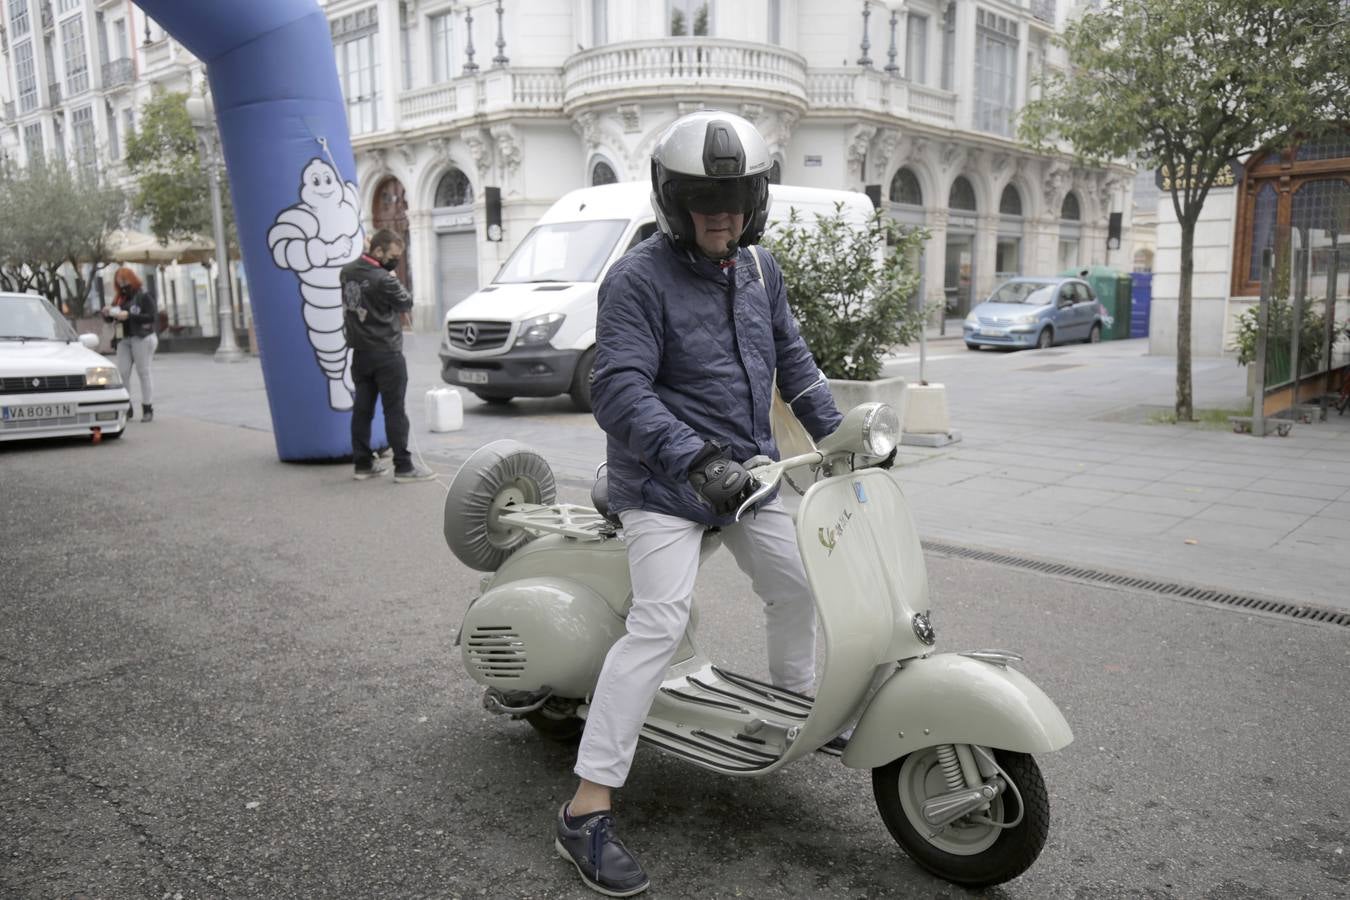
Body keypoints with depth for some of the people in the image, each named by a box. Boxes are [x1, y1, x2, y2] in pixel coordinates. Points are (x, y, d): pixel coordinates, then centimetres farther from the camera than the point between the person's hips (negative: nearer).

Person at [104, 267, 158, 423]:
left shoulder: (144, 295, -3)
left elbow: (152, 317, -14)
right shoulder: (120, 298, 15)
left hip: (142, 338, -6)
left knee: (144, 372, -2)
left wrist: (129, 315, -19)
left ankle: (148, 409, 1)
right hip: (124, 339, 6)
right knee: (122, 373, -1)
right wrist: (107, 313, -4)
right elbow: (111, 319, 19)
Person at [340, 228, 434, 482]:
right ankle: (403, 466, -2)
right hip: (386, 353, -8)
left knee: (362, 407, 10)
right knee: (394, 409, -4)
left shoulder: (348, 271, 5)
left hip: (360, 352, 8)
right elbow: (407, 302, -9)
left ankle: (363, 463, 16)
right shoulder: (383, 280, -20)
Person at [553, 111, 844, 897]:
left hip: (748, 471, 8)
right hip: (666, 483, -8)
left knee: (798, 587, 18)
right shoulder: (638, 280, -15)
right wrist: (695, 459, -37)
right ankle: (587, 811, -11)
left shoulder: (761, 269, 9)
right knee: (659, 625, -18)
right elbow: (620, 391, -25)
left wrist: (839, 434, 10)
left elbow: (793, 358, 18)